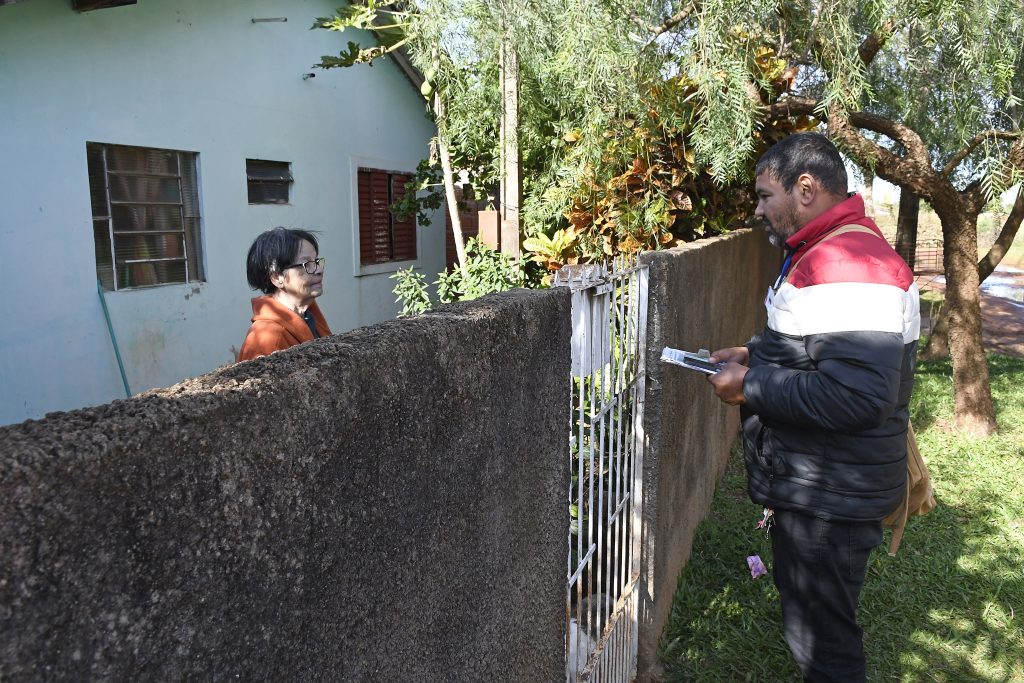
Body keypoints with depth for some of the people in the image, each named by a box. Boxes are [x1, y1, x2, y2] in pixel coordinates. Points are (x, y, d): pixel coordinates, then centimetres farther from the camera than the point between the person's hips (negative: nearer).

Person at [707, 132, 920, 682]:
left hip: (831, 499, -11)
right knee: (806, 615, 27)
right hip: (805, 486, 11)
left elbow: (857, 397, -33)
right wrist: (756, 353, 8)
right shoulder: (822, 254, 11)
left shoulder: (851, 267, -25)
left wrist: (753, 388, -23)